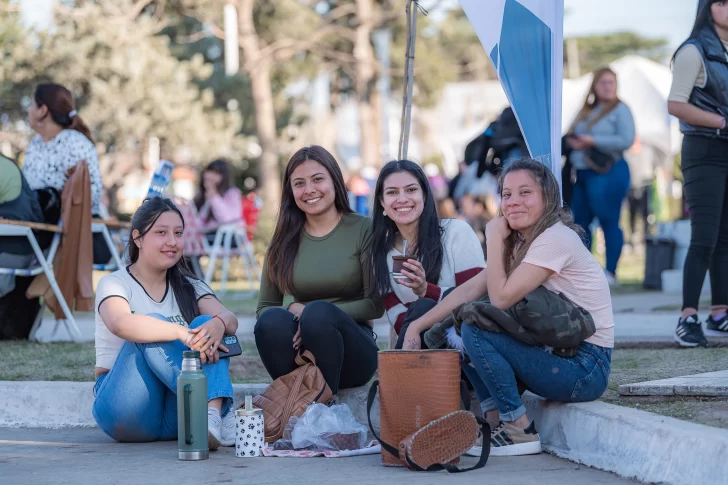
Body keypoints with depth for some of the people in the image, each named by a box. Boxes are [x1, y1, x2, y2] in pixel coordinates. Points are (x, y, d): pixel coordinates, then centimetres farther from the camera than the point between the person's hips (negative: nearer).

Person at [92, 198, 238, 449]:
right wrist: (182, 333, -39)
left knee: (208, 324, -18)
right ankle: (215, 409, -38)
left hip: (176, 418, 4)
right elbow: (120, 323, -25)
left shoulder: (189, 288, 15)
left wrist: (218, 324, -32)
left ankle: (212, 413, -42)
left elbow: (230, 319, -6)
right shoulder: (115, 284, 0)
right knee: (153, 330, -27)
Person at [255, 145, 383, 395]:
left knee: (319, 312, -34)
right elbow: (264, 307, 10)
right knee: (272, 320, -30)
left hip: (350, 344, -2)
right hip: (297, 354, 2)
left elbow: (376, 304, -5)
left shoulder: (362, 230, 1)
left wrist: (316, 317, -18)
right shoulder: (284, 240, 11)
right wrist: (292, 309, -14)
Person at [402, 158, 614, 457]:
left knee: (475, 328, -19)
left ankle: (521, 431, -12)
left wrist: (494, 241, -10)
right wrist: (418, 326, 0)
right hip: (556, 351, 9)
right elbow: (471, 289, 7)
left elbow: (501, 299, -20)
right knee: (459, 326, 8)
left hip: (585, 368, -9)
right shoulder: (521, 242, 13)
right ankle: (496, 424, 5)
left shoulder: (555, 239, -17)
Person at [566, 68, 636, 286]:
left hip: (608, 172, -7)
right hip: (582, 173, 8)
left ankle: (611, 272, -5)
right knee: (580, 221, 7)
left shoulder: (620, 109, -1)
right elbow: (572, 137, 23)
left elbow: (627, 140, -14)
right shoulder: (586, 111, 19)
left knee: (609, 221, -7)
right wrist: (573, 142, -2)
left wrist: (592, 141, -15)